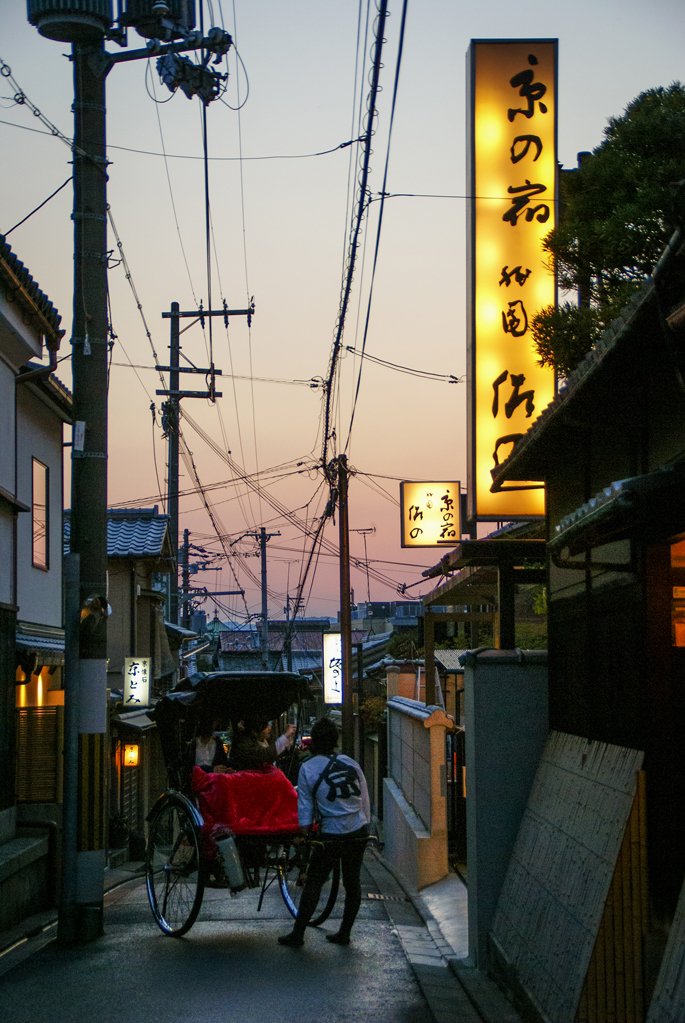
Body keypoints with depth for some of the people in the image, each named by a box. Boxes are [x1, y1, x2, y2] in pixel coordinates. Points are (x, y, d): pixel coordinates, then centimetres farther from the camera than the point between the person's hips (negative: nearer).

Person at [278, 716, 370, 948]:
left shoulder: (307, 769, -4)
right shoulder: (351, 763, 6)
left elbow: (305, 807, 0)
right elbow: (365, 800, 11)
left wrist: (305, 831, 12)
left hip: (332, 836, -4)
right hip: (359, 833, 4)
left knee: (313, 883, 4)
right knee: (352, 881, 13)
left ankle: (297, 935, 8)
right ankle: (344, 933, 19)